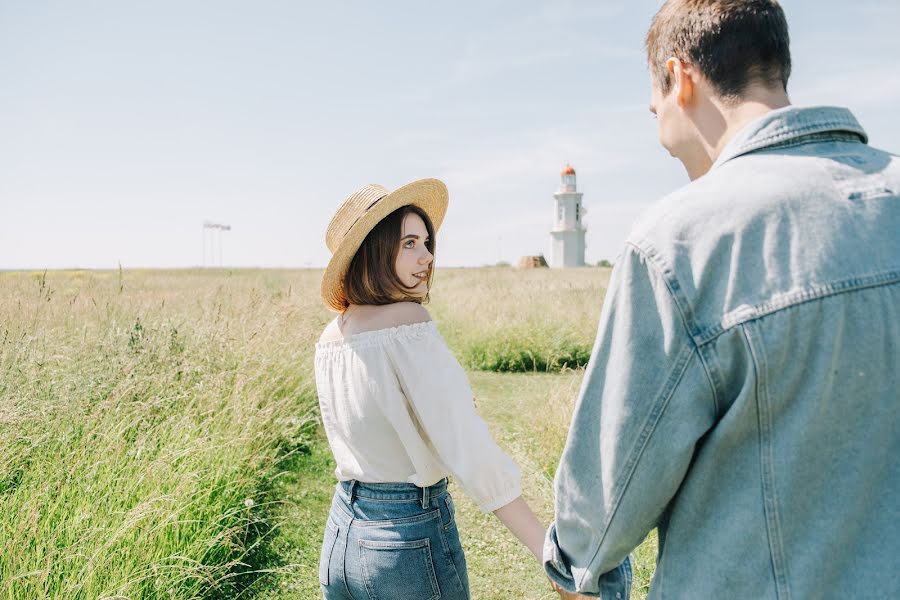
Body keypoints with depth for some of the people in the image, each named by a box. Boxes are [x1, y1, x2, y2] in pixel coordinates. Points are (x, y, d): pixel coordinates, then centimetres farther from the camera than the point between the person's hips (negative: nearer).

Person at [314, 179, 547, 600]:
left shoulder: (330, 338, 2)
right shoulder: (408, 322, -20)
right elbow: (468, 449, -25)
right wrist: (549, 551, -23)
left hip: (341, 537, 7)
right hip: (412, 540, -6)